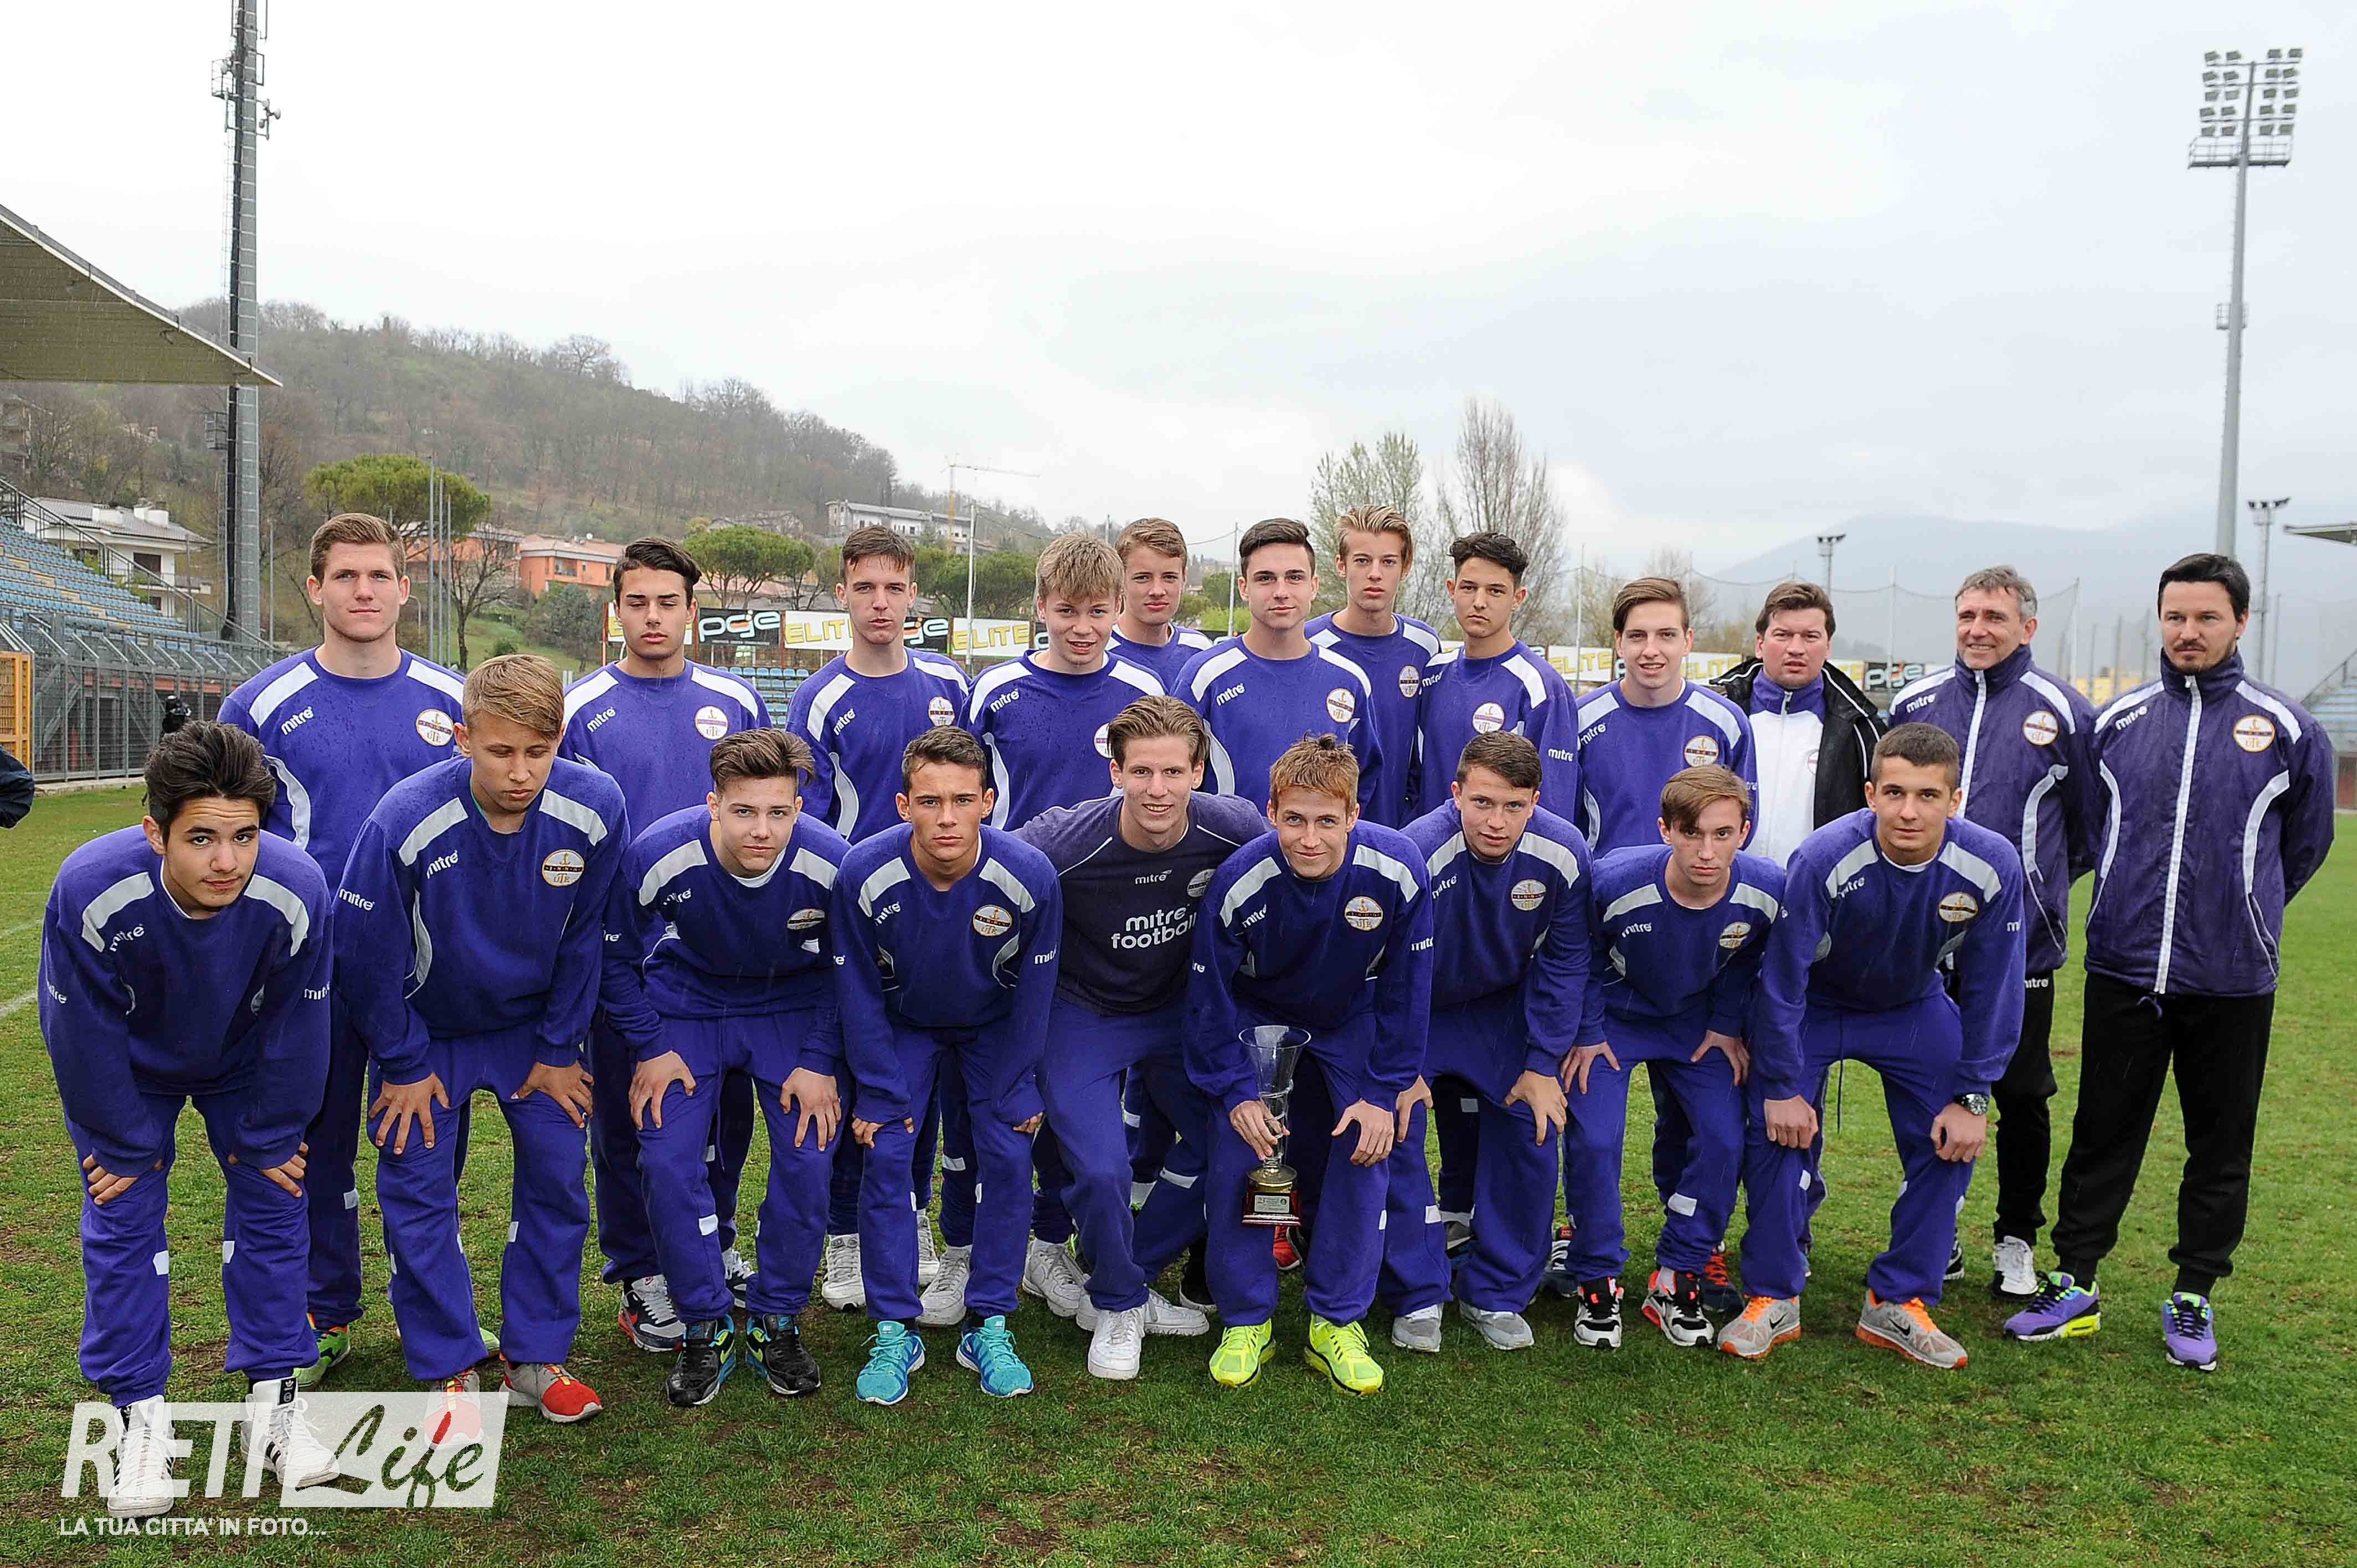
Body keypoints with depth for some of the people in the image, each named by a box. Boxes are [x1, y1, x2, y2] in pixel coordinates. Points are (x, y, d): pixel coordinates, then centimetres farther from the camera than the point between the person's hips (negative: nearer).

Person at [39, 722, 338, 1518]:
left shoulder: (296, 892, -36)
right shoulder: (91, 892, -39)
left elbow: (295, 1033, -18)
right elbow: (84, 1035, -22)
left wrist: (270, 1138, -7)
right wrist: (122, 1144, -11)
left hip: (245, 1062, 1)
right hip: (128, 1067, -1)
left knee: (272, 1201, 2)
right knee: (122, 1216, -2)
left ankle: (273, 1396, 17)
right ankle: (142, 1416, 14)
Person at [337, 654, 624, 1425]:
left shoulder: (594, 810, -25)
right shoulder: (405, 821, -31)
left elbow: (586, 937, -8)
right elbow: (367, 955, -15)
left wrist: (558, 1049, -2)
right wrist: (403, 1065, -7)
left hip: (533, 1024, 2)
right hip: (427, 1030, -2)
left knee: (559, 1179, 2)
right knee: (417, 1193, -1)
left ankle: (535, 1357, 19)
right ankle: (449, 1372, 15)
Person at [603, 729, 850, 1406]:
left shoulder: (832, 864, -28)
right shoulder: (657, 857, -29)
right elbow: (616, 957, -8)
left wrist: (821, 1061, -12)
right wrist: (650, 1048, -10)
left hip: (792, 1008, 0)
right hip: (686, 1006, 0)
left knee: (808, 1156, -11)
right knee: (668, 1160, -12)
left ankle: (777, 1320, 10)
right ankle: (706, 1327, 7)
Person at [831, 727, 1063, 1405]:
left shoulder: (1028, 876, -31)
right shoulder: (865, 874, -30)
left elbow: (1032, 994, -14)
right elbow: (860, 993, -14)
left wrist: (1014, 1092, -9)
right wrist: (879, 1093, -13)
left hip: (994, 1027, 0)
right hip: (901, 1025, 0)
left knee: (1008, 1158, -8)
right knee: (886, 1157, -10)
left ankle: (988, 1326, 9)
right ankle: (894, 1332, 5)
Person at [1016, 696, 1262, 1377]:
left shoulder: (1233, 830, -21)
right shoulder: (1065, 843, -32)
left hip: (1176, 1010, 4)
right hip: (1081, 1015, -4)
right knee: (1102, 1168, -17)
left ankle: (1128, 1284, 27)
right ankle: (1117, 1309, 14)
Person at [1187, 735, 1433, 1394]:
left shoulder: (1397, 870, -30)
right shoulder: (1239, 882, -31)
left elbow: (1406, 990, -14)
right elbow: (1209, 999, -14)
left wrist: (1384, 1091, -14)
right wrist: (1236, 1092, -16)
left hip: (1353, 1017, 1)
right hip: (1258, 1013, -1)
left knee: (1366, 1149, -11)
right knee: (1235, 1147, -12)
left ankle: (1337, 1324, 5)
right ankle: (1246, 1321, 5)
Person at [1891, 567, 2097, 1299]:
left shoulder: (2062, 712, -4)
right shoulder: (1915, 704, 5)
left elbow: (2094, 820, 8)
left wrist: (2043, 882, 12)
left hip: (2019, 943, -2)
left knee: (2021, 1099, 6)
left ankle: (2017, 1241, 23)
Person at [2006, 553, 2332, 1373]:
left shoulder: (2287, 729, -2)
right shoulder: (2118, 722, 4)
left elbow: (2303, 843, 12)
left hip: (2232, 982, -1)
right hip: (2122, 971, 1)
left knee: (2220, 1145, 10)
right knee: (2103, 1135, 8)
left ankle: (2194, 1297, 24)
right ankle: (2074, 1285, 19)